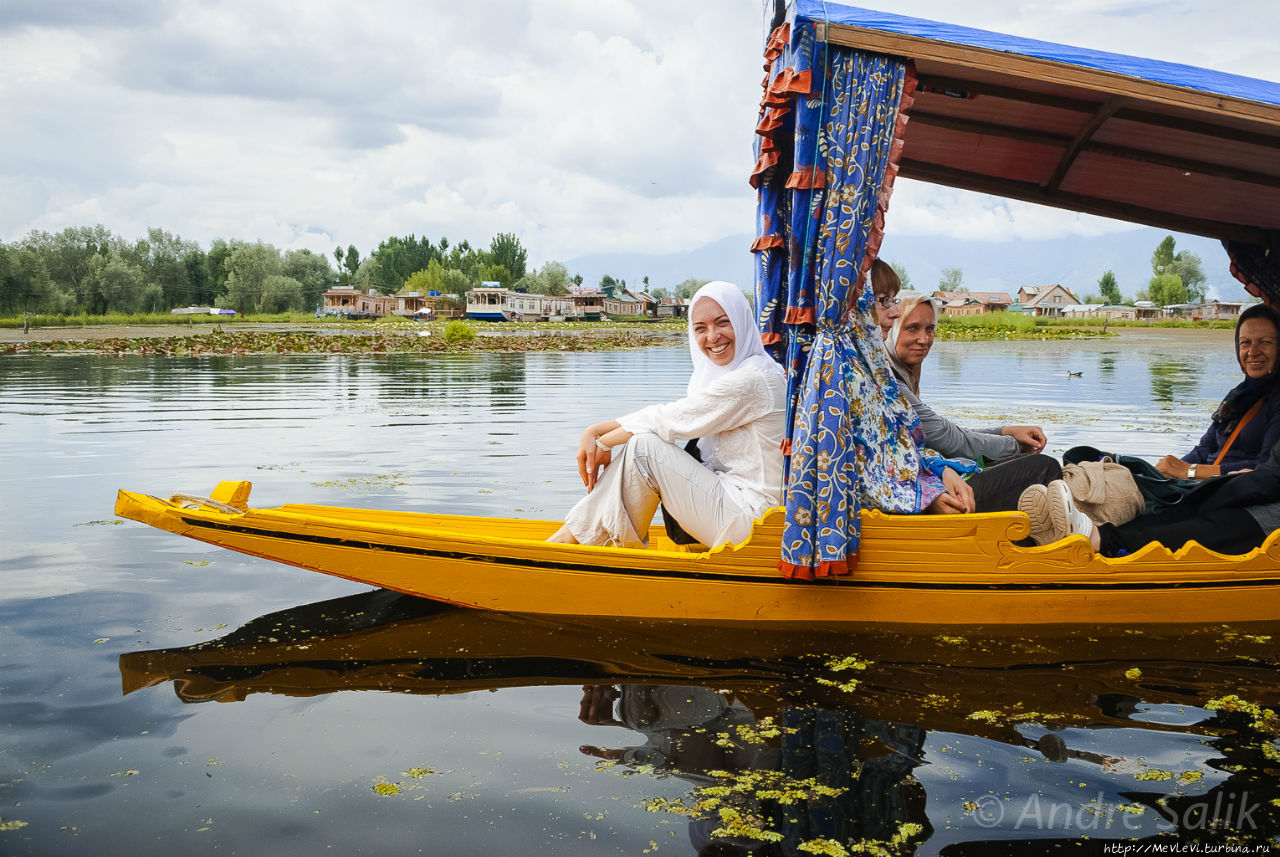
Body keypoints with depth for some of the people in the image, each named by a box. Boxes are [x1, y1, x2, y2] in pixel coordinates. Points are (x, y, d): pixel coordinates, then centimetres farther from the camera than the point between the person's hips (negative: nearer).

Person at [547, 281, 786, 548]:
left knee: (644, 446, -14)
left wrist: (603, 442, -4)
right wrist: (594, 431, -4)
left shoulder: (751, 381, -19)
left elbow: (671, 419, -15)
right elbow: (666, 416, 8)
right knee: (643, 442, 3)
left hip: (747, 522, -9)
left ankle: (574, 535, -3)